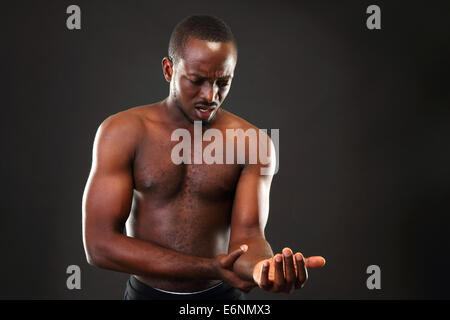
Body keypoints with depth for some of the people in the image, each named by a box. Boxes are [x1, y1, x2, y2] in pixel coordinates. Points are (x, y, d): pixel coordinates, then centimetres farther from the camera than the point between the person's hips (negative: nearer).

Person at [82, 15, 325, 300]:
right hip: (146, 291, 0)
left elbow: (246, 235, -15)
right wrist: (210, 269, -24)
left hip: (221, 292, 1)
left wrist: (263, 267, -40)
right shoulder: (123, 132, -12)